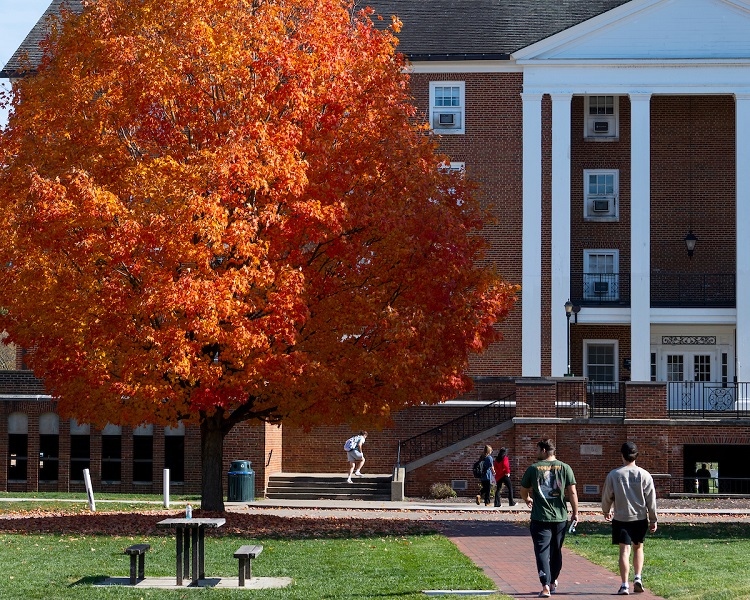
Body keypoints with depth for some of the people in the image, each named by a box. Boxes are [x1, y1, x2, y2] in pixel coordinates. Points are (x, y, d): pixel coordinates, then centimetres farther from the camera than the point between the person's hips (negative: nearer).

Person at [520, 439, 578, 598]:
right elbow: (572, 492, -3)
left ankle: (546, 586, -15)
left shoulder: (533, 469, -3)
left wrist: (527, 500, 32)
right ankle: (553, 583, 29)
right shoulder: (564, 468, 0)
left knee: (542, 552, -2)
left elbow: (523, 491, 10)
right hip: (560, 518, 2)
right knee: (556, 552, 18)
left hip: (540, 518, -2)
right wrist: (575, 513, 7)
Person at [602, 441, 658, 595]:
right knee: (638, 548, 19)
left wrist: (606, 511, 24)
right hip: (640, 518, 1)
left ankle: (624, 585, -6)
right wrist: (653, 520, 8)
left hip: (621, 518, -1)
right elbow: (651, 500, -1)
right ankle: (638, 578, 9)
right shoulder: (644, 475, -3)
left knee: (624, 550, -1)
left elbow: (607, 497, 4)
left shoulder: (613, 475, -5)